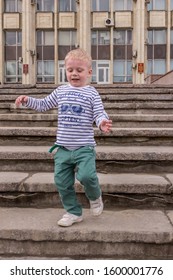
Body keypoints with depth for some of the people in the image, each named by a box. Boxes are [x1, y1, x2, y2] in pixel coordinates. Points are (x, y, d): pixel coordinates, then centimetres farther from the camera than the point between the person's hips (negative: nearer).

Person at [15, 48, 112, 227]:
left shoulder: (91, 93, -3)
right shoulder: (60, 91, 9)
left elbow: (99, 113, -10)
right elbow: (43, 105, 19)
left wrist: (103, 123, -32)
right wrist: (27, 100, 6)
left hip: (84, 147, -4)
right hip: (63, 147, 4)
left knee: (86, 175, -22)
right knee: (62, 182, 6)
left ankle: (95, 197, 13)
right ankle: (73, 212, 25)